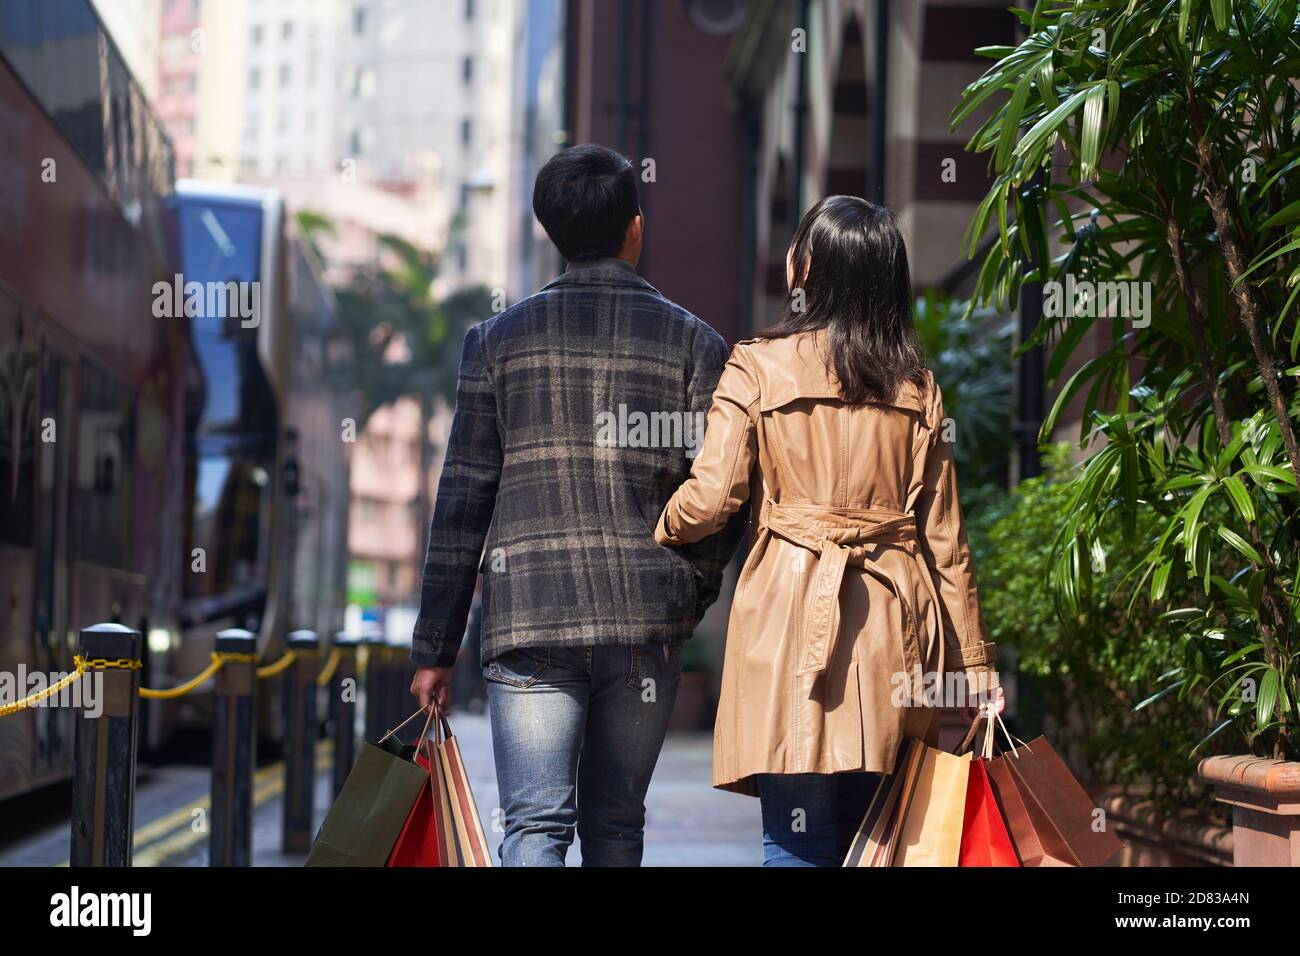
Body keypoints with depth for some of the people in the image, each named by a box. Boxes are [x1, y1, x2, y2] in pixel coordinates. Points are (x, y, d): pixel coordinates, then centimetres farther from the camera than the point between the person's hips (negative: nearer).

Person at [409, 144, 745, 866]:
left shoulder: (499, 338, 4)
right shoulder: (694, 341, 3)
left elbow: (462, 501, 3)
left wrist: (436, 648, 6)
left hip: (528, 617, -1)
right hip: (647, 624, 1)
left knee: (536, 826, -4)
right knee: (616, 826, 13)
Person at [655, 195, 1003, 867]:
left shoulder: (757, 368, -2)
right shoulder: (918, 388, 8)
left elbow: (710, 500, -8)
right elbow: (944, 535, 8)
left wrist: (659, 529, 15)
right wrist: (972, 658, 14)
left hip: (789, 614, -4)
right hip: (892, 623, 4)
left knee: (797, 842, -4)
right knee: (867, 833, 12)